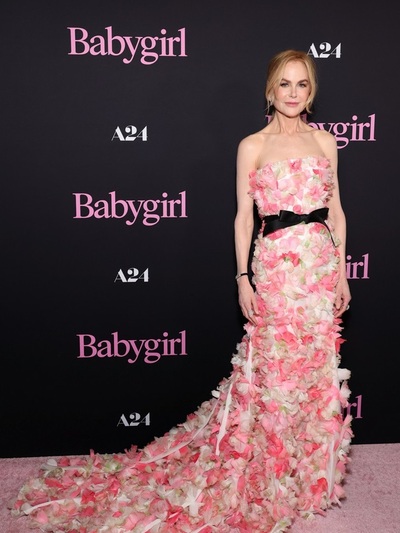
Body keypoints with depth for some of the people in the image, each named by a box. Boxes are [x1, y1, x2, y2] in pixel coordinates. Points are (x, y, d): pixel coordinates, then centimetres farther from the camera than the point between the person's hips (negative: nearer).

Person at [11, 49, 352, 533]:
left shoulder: (325, 142, 10)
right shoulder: (252, 146, -1)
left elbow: (335, 210, 11)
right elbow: (244, 216, -2)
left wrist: (342, 270, 7)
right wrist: (243, 278, -7)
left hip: (322, 264, 4)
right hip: (277, 265, -4)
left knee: (318, 370, 11)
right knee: (274, 372, 3)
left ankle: (310, 471, 31)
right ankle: (270, 474, 23)